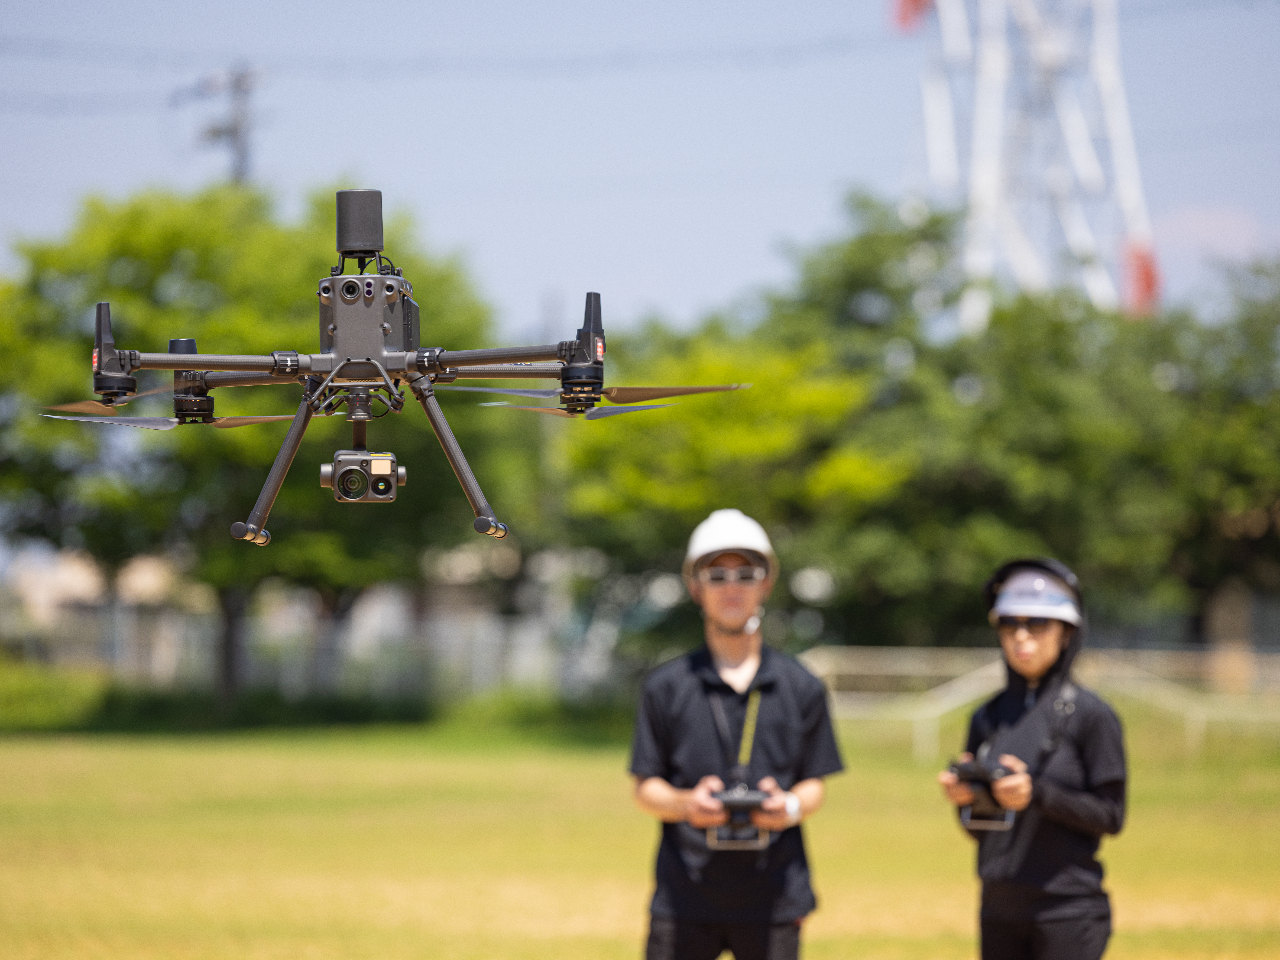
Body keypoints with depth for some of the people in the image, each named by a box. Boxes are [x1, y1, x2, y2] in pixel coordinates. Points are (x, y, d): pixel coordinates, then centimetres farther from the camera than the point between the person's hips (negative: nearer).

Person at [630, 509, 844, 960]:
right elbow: (646, 787, 6)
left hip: (773, 901, 1)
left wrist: (791, 806, -13)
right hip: (685, 899, -1)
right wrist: (686, 803, -16)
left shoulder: (802, 688, 8)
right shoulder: (666, 686, 5)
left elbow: (813, 785, 10)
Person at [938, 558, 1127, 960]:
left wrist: (1037, 794, -20)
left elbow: (1110, 816, -8)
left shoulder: (1091, 715, -5)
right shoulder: (988, 717, 11)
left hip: (1068, 908, -6)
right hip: (999, 908, 6)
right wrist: (965, 798, -6)